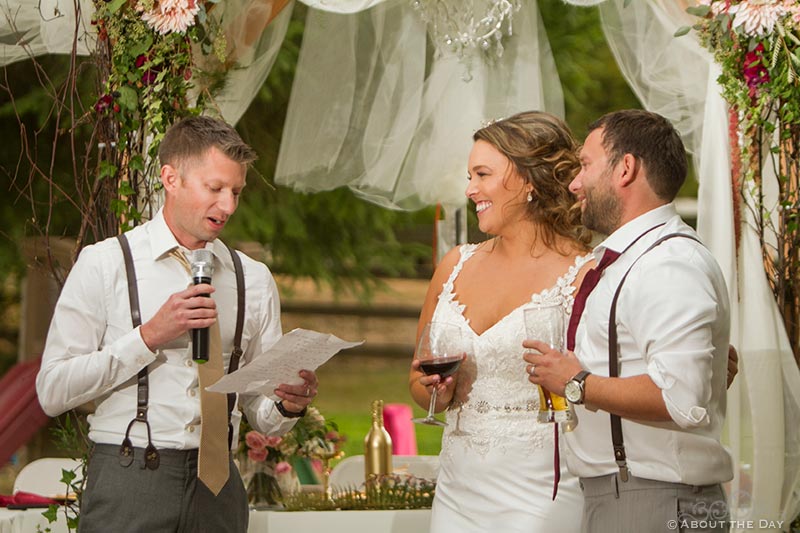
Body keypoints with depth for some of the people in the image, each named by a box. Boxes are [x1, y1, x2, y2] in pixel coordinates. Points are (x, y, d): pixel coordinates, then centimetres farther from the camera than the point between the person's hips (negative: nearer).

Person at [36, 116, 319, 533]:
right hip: (128, 479, -3)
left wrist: (289, 405, -10)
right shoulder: (104, 263, 2)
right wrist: (149, 337, -12)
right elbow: (53, 392, -6)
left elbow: (264, 417, 13)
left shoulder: (254, 279, 13)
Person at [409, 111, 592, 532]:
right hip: (459, 493, 5)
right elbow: (418, 382, 19)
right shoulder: (456, 265, 11)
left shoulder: (584, 275, -8)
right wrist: (438, 393, 0)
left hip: (542, 495, -5)